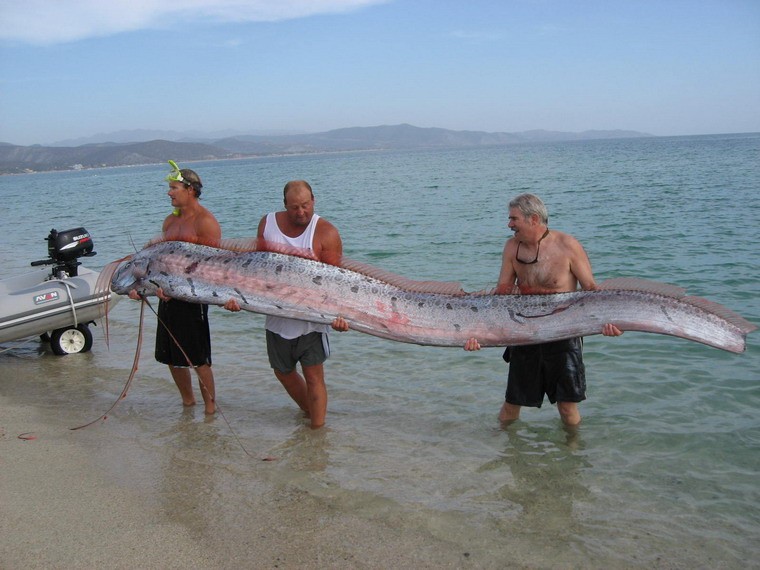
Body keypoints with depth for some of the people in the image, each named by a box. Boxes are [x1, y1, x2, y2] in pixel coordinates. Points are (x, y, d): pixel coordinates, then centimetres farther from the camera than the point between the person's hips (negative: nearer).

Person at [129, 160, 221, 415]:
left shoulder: (205, 221, -11)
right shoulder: (170, 221, 15)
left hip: (192, 298, -8)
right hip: (168, 296, 8)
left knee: (198, 358, -3)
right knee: (171, 356, 15)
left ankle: (210, 408, 11)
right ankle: (187, 401, 33)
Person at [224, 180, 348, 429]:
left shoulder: (326, 232, -12)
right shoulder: (267, 224, 0)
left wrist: (338, 314, -30)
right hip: (277, 317, 5)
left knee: (313, 376, -3)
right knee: (283, 372, 19)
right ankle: (309, 412, 40)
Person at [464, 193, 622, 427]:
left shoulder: (567, 246, -12)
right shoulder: (513, 246, -1)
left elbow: (591, 290, -8)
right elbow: (502, 293, 0)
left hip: (563, 337, -3)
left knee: (568, 410, 3)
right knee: (508, 411, 11)